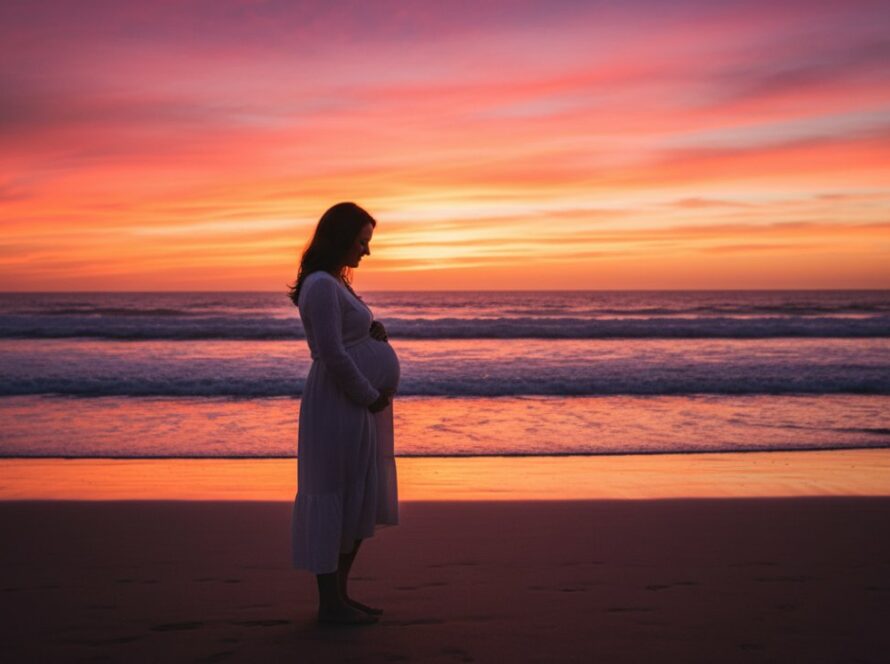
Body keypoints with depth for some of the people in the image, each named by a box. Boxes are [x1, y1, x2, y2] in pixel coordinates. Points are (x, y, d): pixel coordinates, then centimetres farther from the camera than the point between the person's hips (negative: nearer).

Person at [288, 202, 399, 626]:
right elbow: (332, 355, -21)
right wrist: (370, 396, -12)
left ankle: (340, 594, 24)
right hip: (339, 410, -11)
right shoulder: (321, 285, -15)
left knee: (360, 506, 15)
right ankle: (330, 603, 7)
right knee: (336, 500, -3)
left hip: (358, 408, 11)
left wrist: (374, 329, 1)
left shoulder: (335, 283, 17)